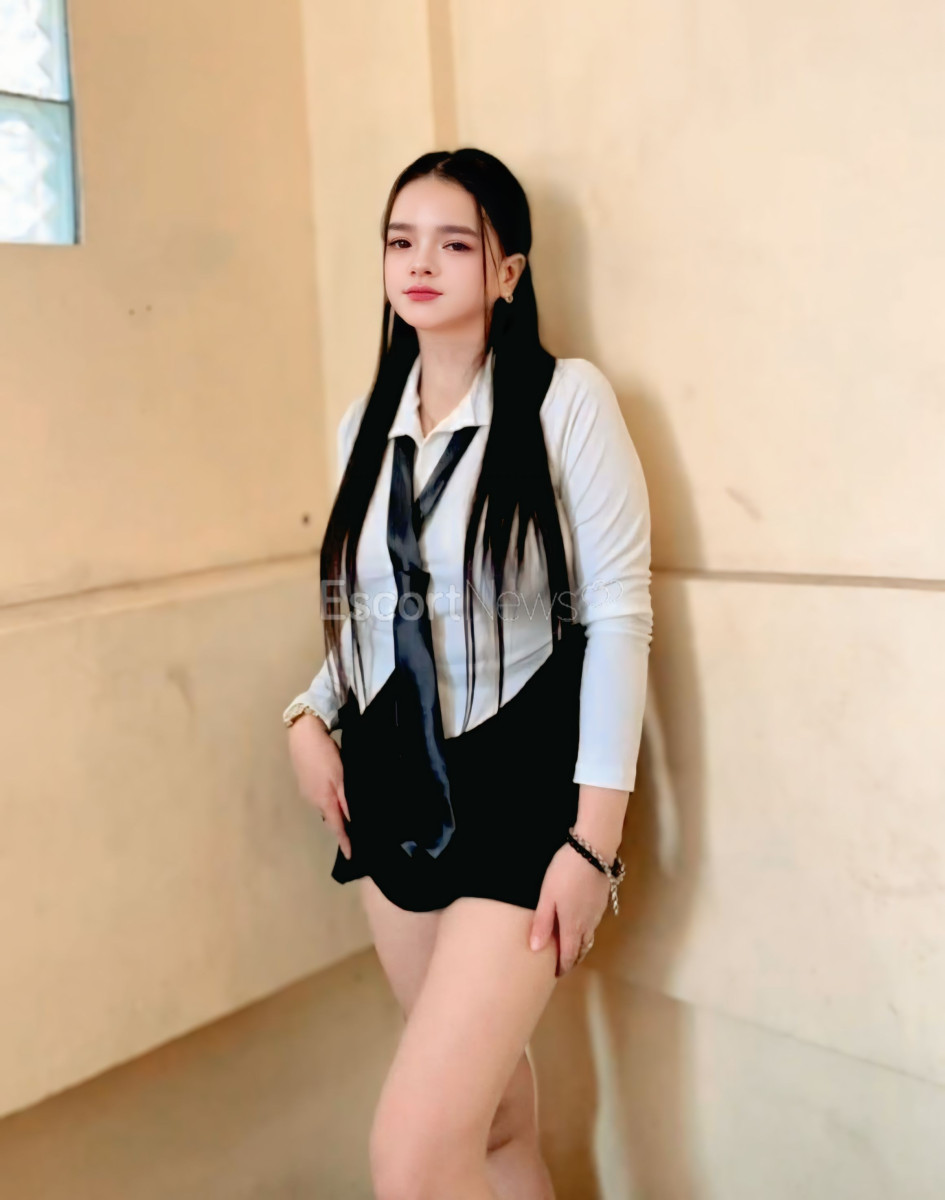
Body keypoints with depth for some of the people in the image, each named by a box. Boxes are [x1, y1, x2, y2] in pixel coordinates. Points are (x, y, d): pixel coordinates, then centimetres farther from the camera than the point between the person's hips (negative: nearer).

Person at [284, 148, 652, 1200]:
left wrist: (595, 836, -15)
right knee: (488, 1095, 20)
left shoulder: (566, 401, -9)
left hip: (518, 788, -6)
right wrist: (310, 715, -1)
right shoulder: (365, 424, 8)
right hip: (393, 787, 6)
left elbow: (618, 617, -12)